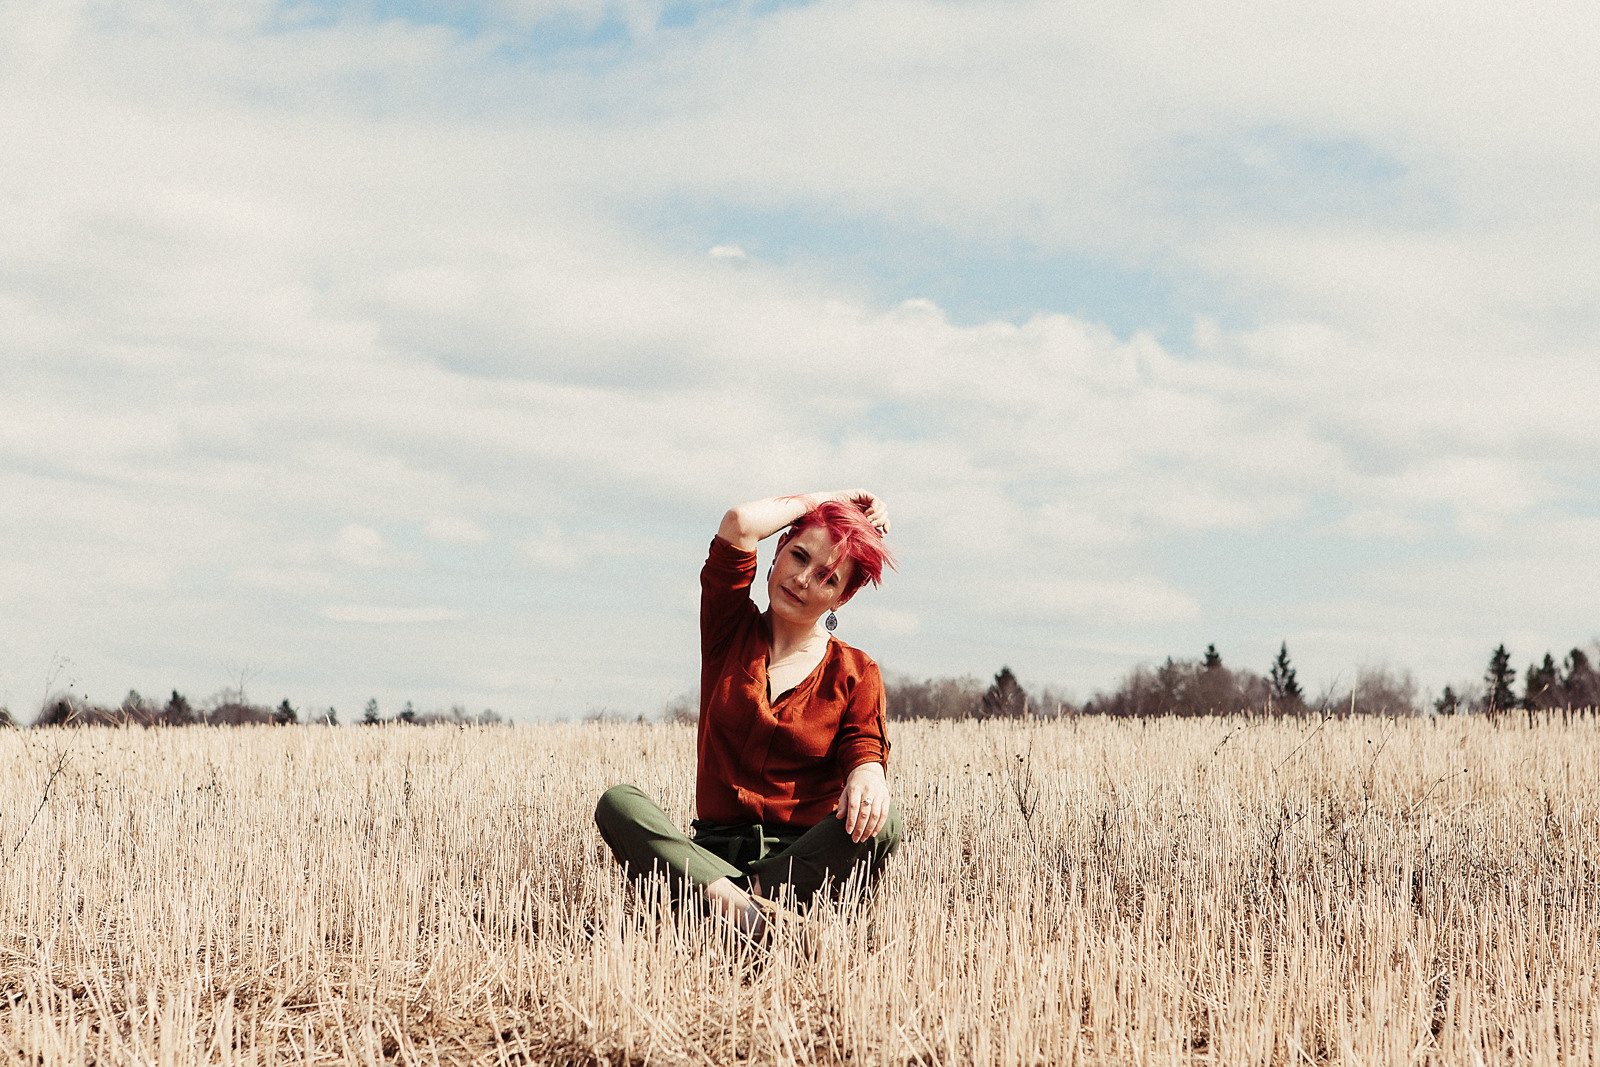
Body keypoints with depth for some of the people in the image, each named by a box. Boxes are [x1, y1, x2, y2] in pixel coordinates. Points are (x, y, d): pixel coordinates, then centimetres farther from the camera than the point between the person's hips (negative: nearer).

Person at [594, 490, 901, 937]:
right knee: (618, 803, -26)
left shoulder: (855, 673, 11)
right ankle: (734, 896, -44)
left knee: (878, 821, -32)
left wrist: (868, 772, -29)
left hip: (806, 855, -1)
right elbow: (739, 524, -3)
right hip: (715, 846, 1)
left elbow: (864, 747, -4)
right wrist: (822, 500, 9)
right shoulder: (733, 634, 11)